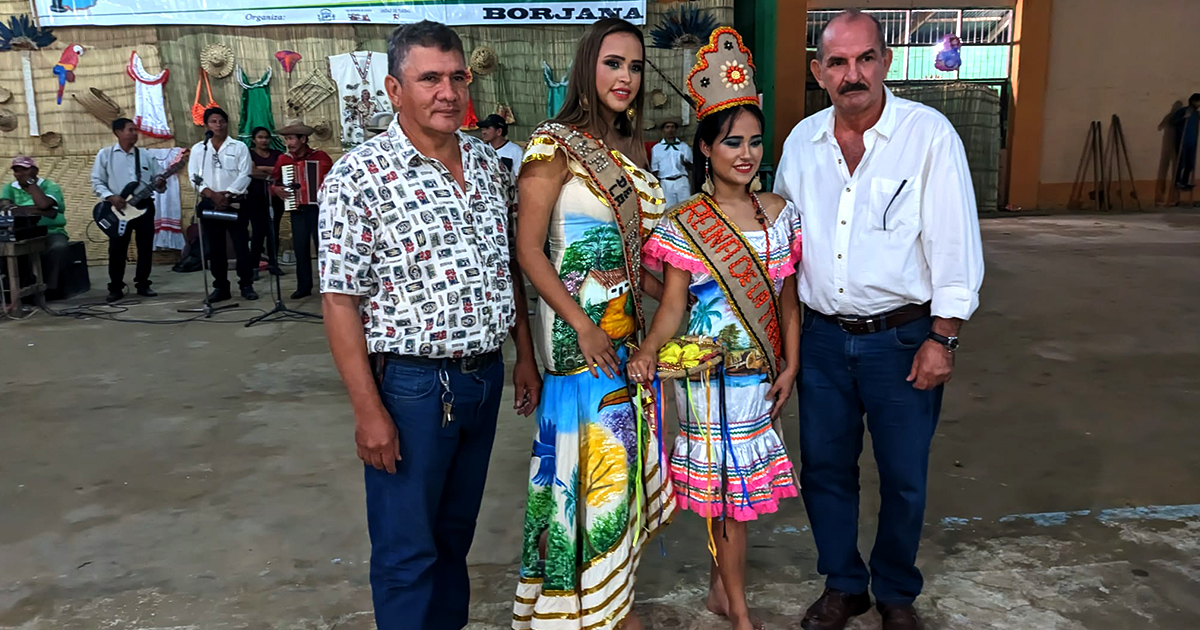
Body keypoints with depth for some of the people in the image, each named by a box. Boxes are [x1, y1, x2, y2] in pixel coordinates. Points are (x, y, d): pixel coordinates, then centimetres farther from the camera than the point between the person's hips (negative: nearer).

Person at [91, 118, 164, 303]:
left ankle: (142, 284, 15)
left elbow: (158, 179, 11)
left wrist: (160, 184, -13)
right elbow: (97, 182, -1)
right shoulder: (105, 154, 2)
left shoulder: (146, 155, 8)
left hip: (144, 206, 2)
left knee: (146, 247, 4)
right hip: (118, 208, -2)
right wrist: (110, 197, -16)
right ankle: (116, 288, 8)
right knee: (117, 249, 0)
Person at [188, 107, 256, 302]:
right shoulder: (198, 149, 12)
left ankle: (246, 285, 3)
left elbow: (244, 175, -4)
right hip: (210, 204, 2)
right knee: (215, 247, 5)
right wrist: (212, 195, -13)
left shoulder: (239, 147, 6)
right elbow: (194, 176, 2)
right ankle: (221, 287, 11)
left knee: (241, 245, -4)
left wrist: (227, 194, -15)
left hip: (236, 202, -2)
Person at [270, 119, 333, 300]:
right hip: (297, 210, 3)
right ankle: (304, 286, 12)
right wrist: (276, 189, -6)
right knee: (300, 248, 4)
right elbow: (273, 181, 14)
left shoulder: (320, 156, -3)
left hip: (317, 208, -3)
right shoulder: (283, 159, 6)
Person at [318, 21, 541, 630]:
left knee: (456, 531, 22)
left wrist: (525, 356, 12)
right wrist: (368, 411, -16)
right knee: (408, 549, 8)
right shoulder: (359, 177, -14)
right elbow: (340, 301, -14)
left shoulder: (488, 164, 5)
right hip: (410, 385, -6)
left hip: (484, 376, 6)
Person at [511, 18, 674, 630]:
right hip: (577, 333, -7)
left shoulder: (629, 151, 13)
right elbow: (528, 249, -15)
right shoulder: (556, 145, -10)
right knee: (589, 465, 1)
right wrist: (584, 325, -18)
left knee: (622, 460, 14)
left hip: (626, 327, 7)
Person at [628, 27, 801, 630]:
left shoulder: (780, 214, 3)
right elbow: (672, 305, -10)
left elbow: (787, 299, 7)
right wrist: (648, 350, -27)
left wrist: (790, 367, 3)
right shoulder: (683, 224, -8)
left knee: (734, 483, 13)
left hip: (761, 370, 4)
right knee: (726, 482, 4)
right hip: (708, 370, -4)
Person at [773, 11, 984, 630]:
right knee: (824, 467, 13)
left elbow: (956, 246, -10)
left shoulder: (930, 134, -9)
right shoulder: (801, 142, 4)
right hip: (823, 338, 4)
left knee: (904, 478, 9)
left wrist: (942, 339, -12)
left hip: (902, 339, -3)